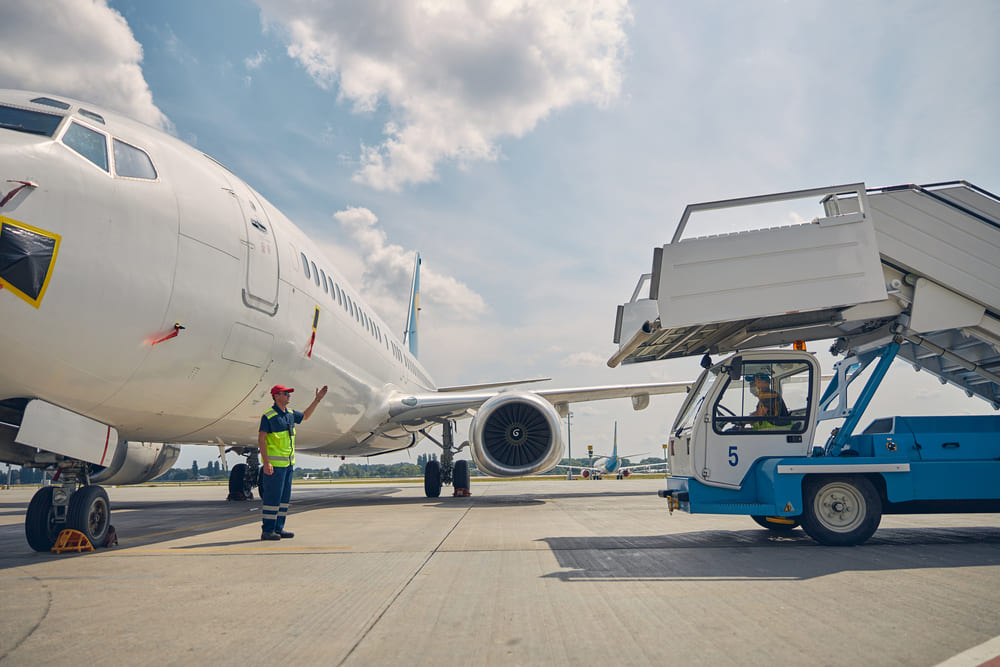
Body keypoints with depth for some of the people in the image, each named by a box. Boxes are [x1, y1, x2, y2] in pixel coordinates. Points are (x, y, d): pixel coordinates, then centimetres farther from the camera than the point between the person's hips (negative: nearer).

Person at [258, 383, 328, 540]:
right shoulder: (268, 416, -12)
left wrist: (317, 399, 24)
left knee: (284, 497, 10)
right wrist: (266, 462, -22)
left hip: (287, 462, 8)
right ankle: (267, 531, 1)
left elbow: (305, 416, 31)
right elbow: (261, 439, -14)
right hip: (274, 463, -8)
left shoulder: (290, 414, 11)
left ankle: (278, 528, 17)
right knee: (272, 496, -6)